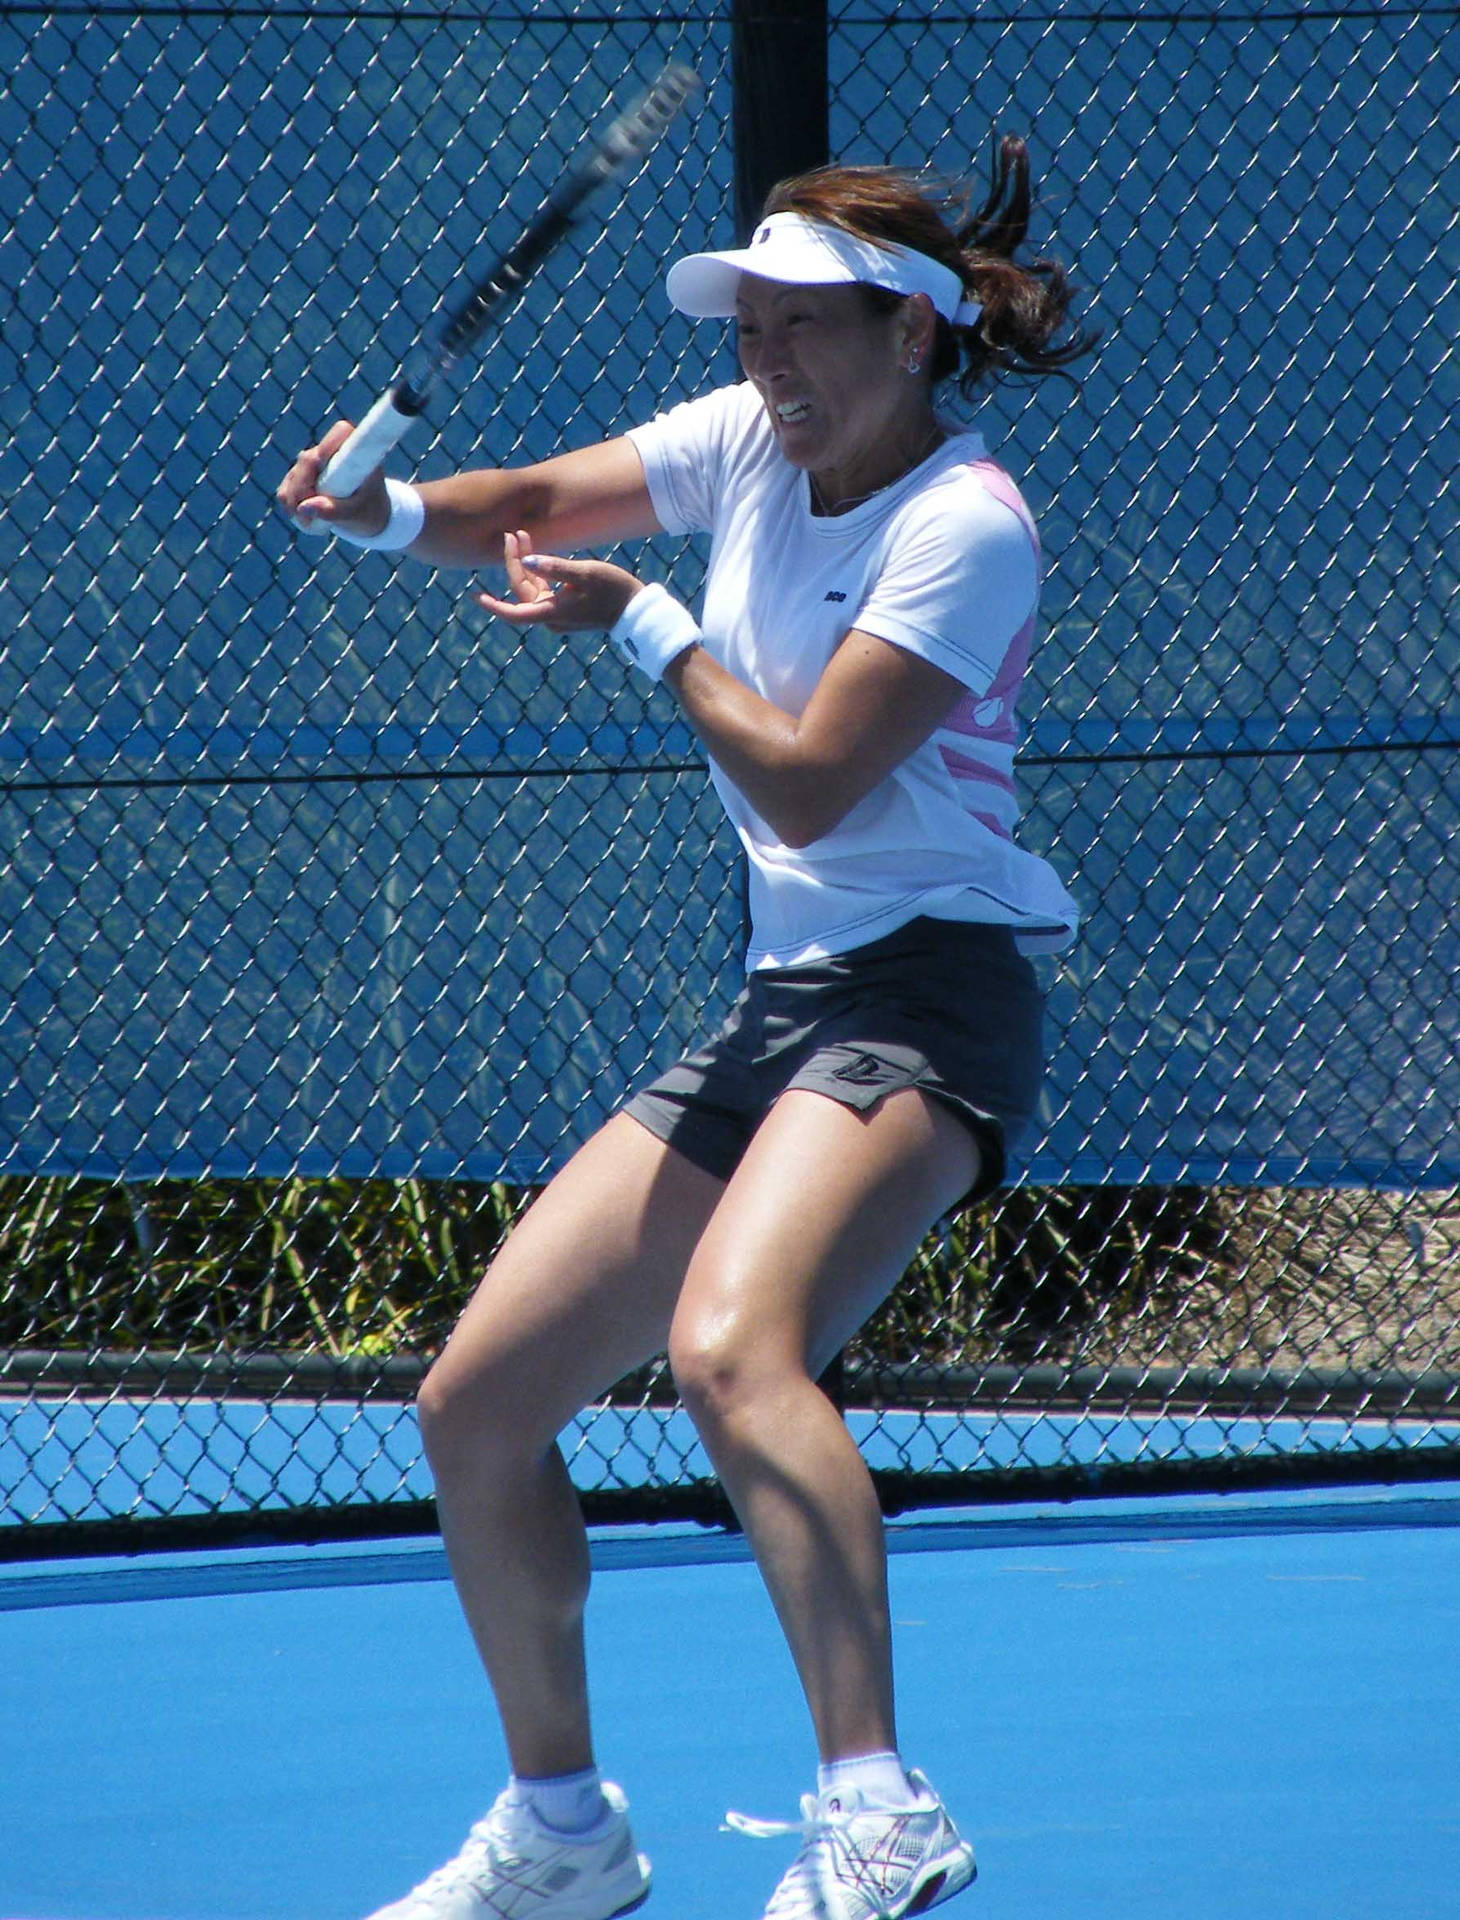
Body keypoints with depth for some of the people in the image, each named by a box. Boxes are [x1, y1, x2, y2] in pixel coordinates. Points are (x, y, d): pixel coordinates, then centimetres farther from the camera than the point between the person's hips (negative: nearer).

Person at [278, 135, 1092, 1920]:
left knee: (728, 1349, -35)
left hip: (923, 989, -8)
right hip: (772, 1009, 9)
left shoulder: (965, 525, -13)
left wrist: (641, 622, -7)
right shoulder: (752, 443, 10)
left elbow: (809, 783, -18)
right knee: (475, 1406, 6)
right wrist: (388, 511, -9)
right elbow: (532, 508, 12)